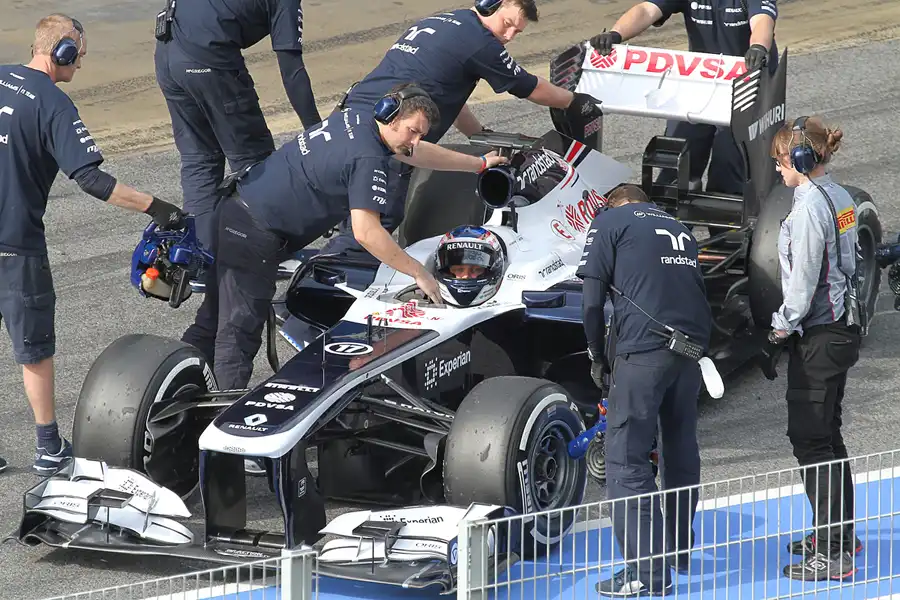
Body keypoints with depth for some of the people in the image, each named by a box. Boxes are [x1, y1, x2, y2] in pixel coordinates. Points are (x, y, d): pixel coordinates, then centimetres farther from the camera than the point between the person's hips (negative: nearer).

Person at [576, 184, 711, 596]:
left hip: (644, 347, -6)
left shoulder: (610, 222, 9)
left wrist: (597, 358, 12)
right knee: (681, 450, 21)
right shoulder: (677, 227, 26)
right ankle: (680, 548, 34)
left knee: (626, 460, -3)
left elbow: (592, 301, 2)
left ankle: (646, 569, -9)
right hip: (693, 345, 6)